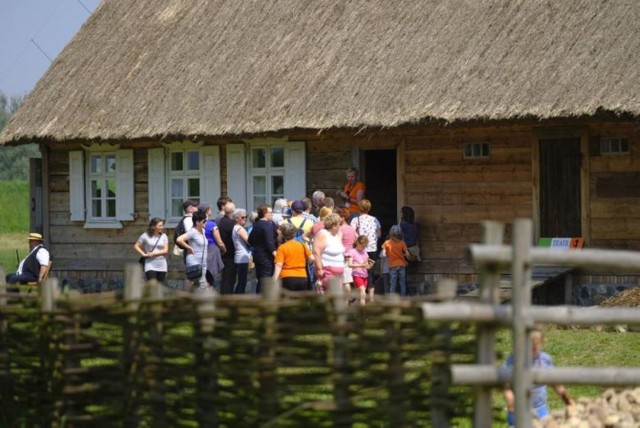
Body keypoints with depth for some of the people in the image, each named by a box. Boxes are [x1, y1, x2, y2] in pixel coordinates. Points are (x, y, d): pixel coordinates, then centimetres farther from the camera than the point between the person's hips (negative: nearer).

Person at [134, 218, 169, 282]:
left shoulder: (164, 236, 2)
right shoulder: (146, 236, -2)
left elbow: (166, 250, -3)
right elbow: (136, 246, 5)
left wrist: (153, 254, -11)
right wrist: (143, 254, -8)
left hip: (162, 266, 3)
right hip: (150, 266, -3)